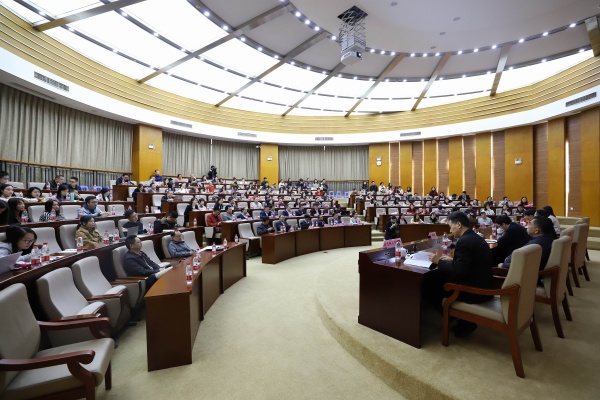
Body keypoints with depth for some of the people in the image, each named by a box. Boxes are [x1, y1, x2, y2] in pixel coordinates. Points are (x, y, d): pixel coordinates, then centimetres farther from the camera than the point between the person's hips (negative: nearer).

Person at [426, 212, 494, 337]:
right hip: (484, 286, 10)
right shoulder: (476, 238, 9)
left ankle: (462, 320, 10)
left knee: (428, 287, -2)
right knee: (438, 277, 17)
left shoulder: (464, 241, -21)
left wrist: (439, 261, -12)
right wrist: (452, 259, 12)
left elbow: (458, 270, -25)